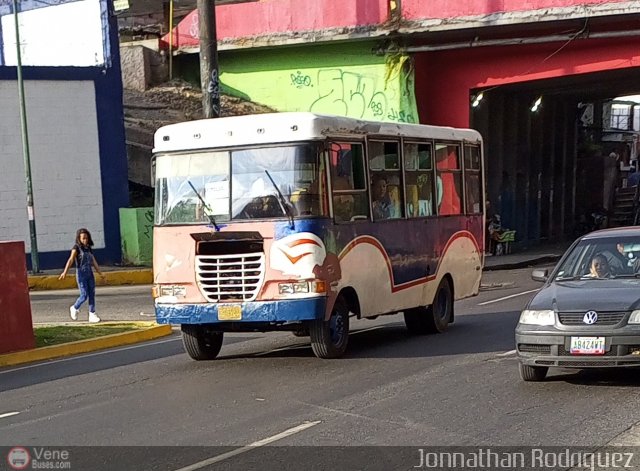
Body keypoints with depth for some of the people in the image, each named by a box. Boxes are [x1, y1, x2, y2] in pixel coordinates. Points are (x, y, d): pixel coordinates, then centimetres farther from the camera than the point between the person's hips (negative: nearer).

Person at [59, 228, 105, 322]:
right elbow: (71, 260, -17)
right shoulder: (76, 247, -5)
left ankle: (92, 315, 5)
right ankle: (74, 309, 19)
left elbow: (94, 262, 18)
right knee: (84, 295, -6)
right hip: (81, 273, -6)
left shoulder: (89, 248, 13)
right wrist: (65, 272, -29)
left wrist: (100, 273, 19)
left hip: (90, 273, 6)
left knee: (92, 294, 1)